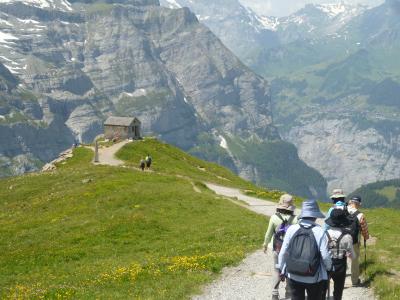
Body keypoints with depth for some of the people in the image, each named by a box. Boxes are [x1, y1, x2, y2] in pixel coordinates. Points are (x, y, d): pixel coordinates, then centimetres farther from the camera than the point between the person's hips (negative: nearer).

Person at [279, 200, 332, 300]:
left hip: (294, 276, 2)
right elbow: (325, 256, -15)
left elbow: (283, 252, -5)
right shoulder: (319, 232, -16)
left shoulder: (292, 229, -10)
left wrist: (282, 269, 10)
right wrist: (329, 268, 6)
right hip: (314, 278, -2)